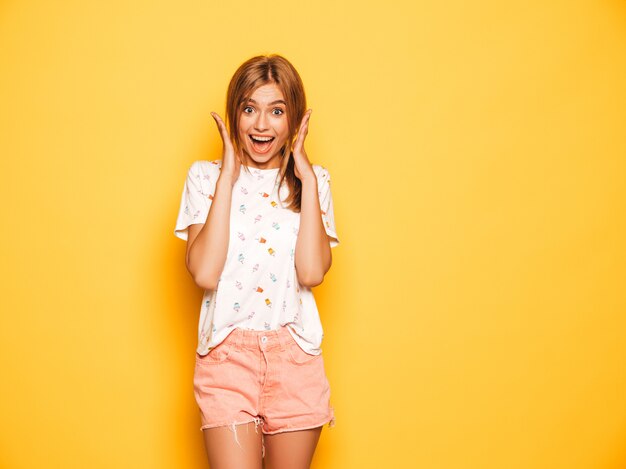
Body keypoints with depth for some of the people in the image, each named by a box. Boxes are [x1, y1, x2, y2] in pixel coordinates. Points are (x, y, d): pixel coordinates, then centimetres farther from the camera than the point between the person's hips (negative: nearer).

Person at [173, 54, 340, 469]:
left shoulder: (313, 181, 6)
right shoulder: (206, 176, 3)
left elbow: (312, 272, -10)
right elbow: (205, 273, -12)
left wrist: (306, 178, -7)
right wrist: (228, 178, -9)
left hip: (295, 356, 2)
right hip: (227, 352, -1)